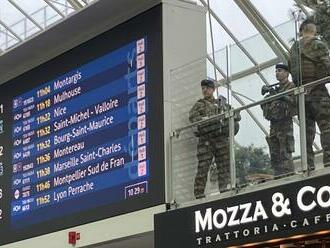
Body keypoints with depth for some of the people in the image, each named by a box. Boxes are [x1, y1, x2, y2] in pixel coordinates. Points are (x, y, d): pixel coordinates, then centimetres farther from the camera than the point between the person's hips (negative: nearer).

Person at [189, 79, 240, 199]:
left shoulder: (222, 103, 23)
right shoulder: (199, 105, 15)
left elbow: (237, 115, 23)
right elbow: (192, 117, -4)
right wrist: (212, 119, -15)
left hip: (222, 139, 3)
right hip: (206, 140, -3)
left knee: (225, 167, -3)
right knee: (202, 168, -9)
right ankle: (199, 196, -10)